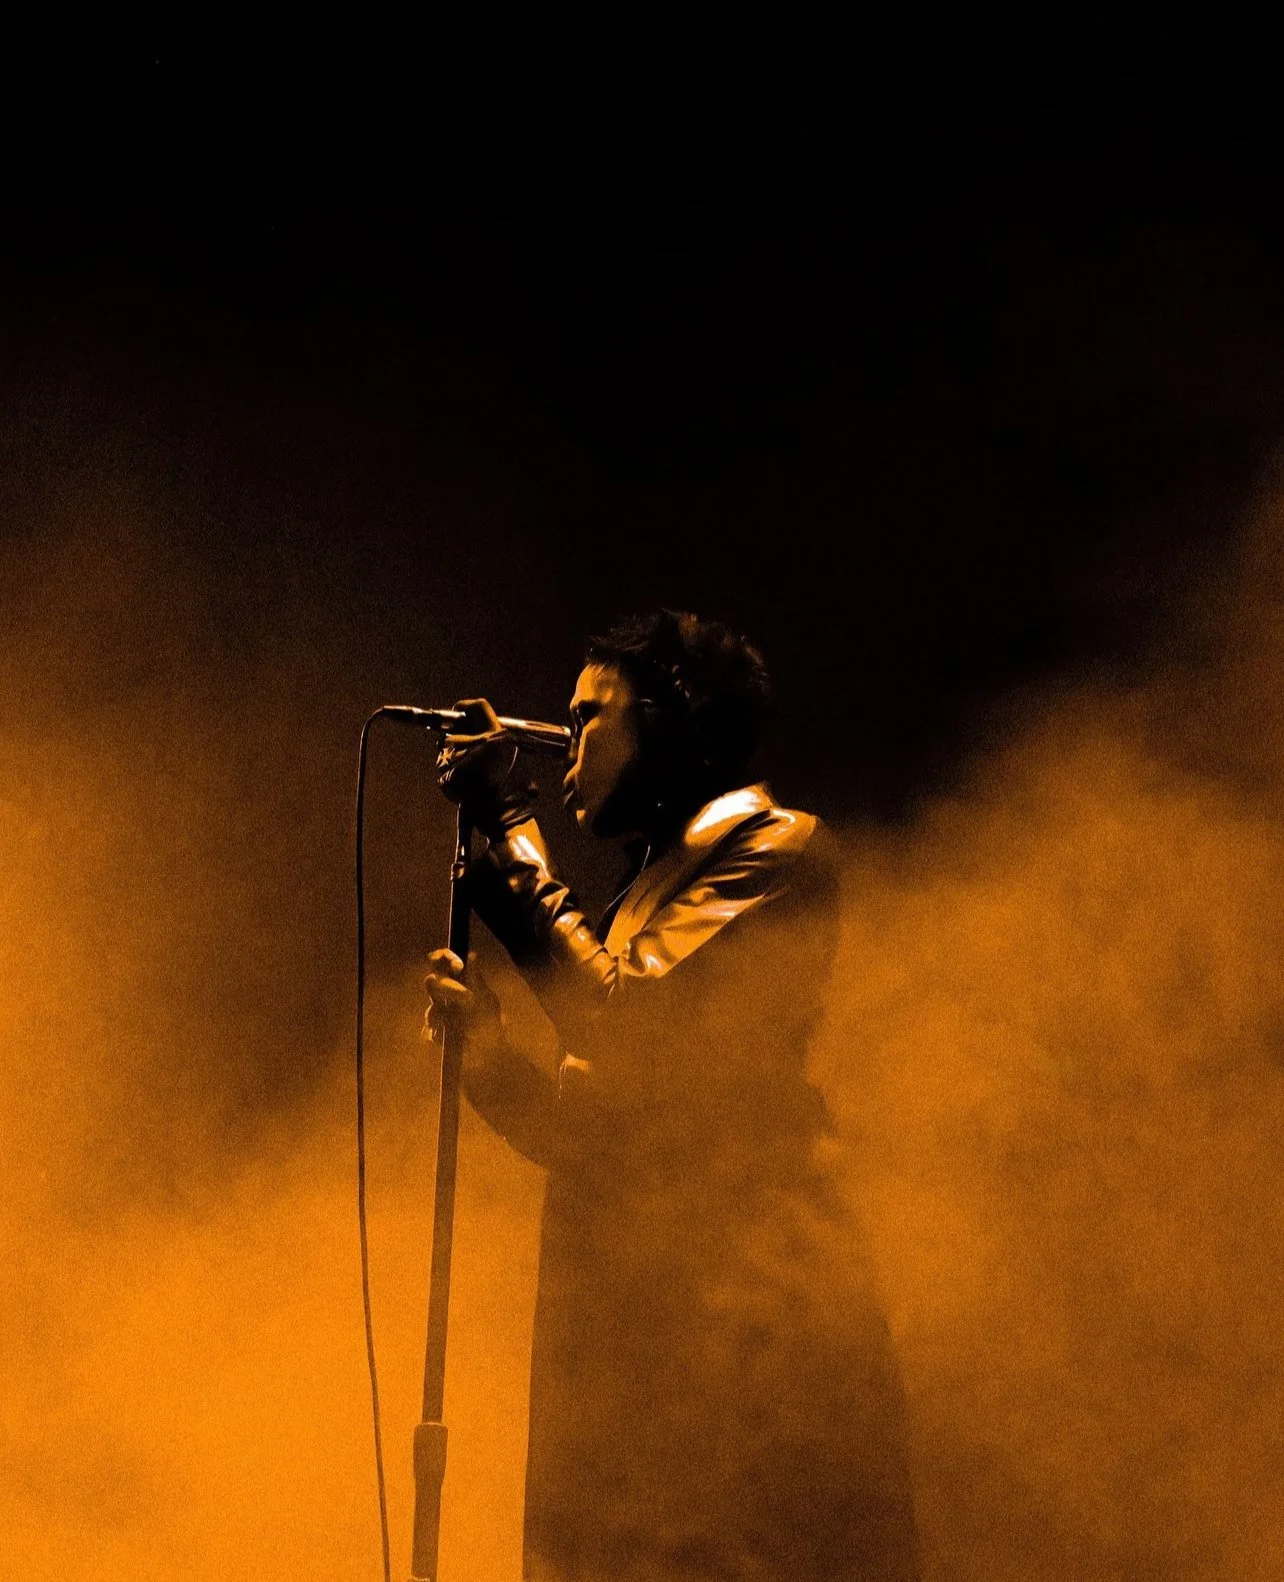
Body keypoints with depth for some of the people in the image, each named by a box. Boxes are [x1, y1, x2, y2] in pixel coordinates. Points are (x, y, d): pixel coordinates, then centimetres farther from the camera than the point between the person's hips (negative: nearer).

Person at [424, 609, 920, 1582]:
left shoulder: (776, 849, -2)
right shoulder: (649, 892, 24)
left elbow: (626, 1024, -15)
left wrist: (512, 830, -8)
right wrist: (490, 1050, 1)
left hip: (740, 1312, -8)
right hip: (637, 1332, 8)